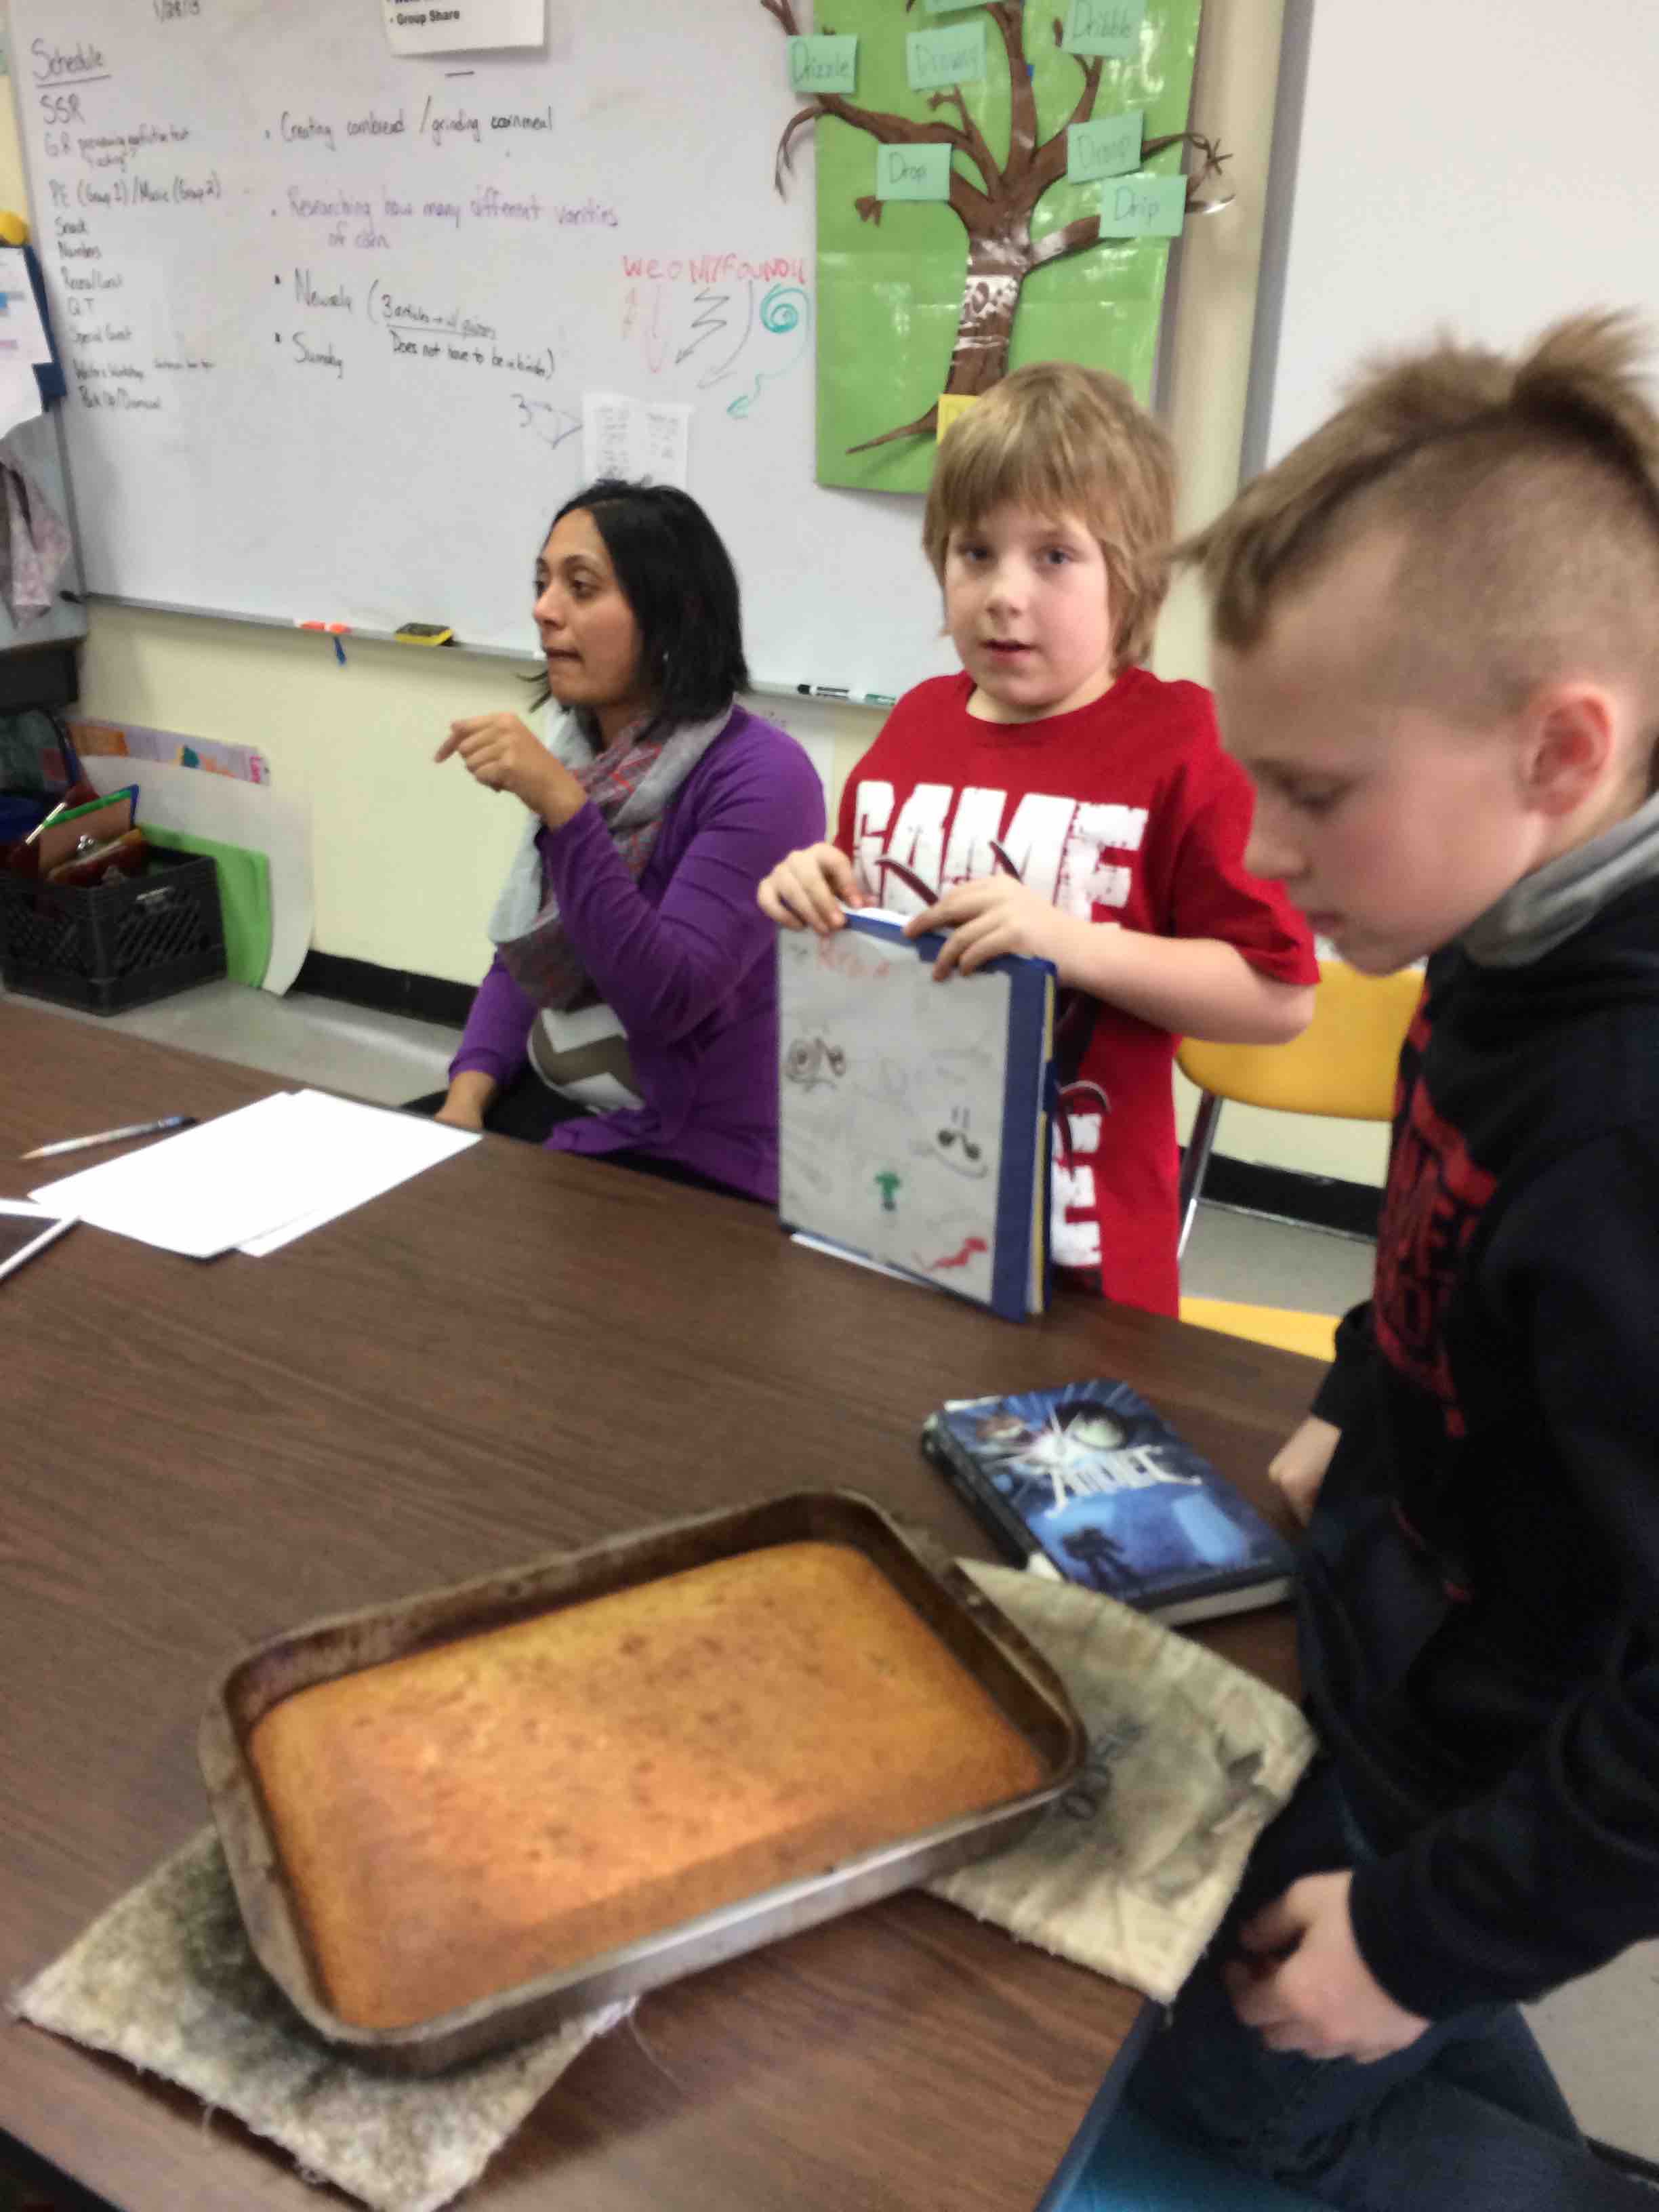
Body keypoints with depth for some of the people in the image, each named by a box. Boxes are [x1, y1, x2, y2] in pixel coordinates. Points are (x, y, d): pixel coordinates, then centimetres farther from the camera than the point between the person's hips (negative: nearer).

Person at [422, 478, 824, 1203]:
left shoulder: (760, 775, -18)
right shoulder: (578, 752, 5)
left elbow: (664, 1001, -26)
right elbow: (520, 958, 11)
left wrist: (561, 808, -30)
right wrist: (469, 1092, -5)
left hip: (689, 1159, -6)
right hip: (550, 1102, 7)